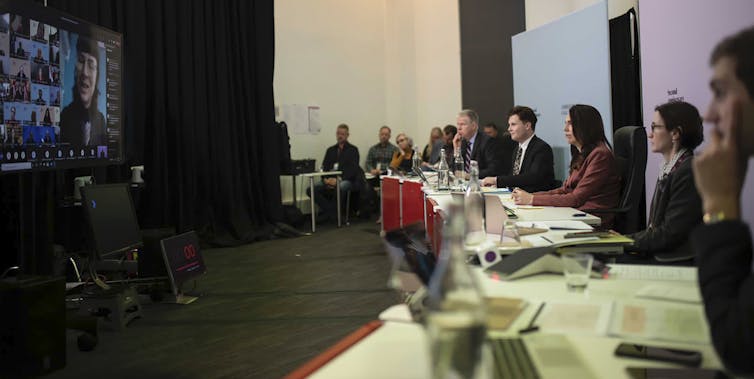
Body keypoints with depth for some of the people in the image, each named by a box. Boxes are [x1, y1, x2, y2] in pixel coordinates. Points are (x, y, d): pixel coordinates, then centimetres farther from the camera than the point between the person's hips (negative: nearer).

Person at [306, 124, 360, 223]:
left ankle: (329, 213, -22)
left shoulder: (353, 150, 6)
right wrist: (325, 179, -9)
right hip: (330, 180, 5)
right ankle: (330, 210, -15)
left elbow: (352, 169, -6)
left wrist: (338, 179, -19)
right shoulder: (330, 150, 20)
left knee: (340, 187, -41)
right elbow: (324, 167, 14)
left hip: (346, 180, -5)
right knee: (311, 189, -20)